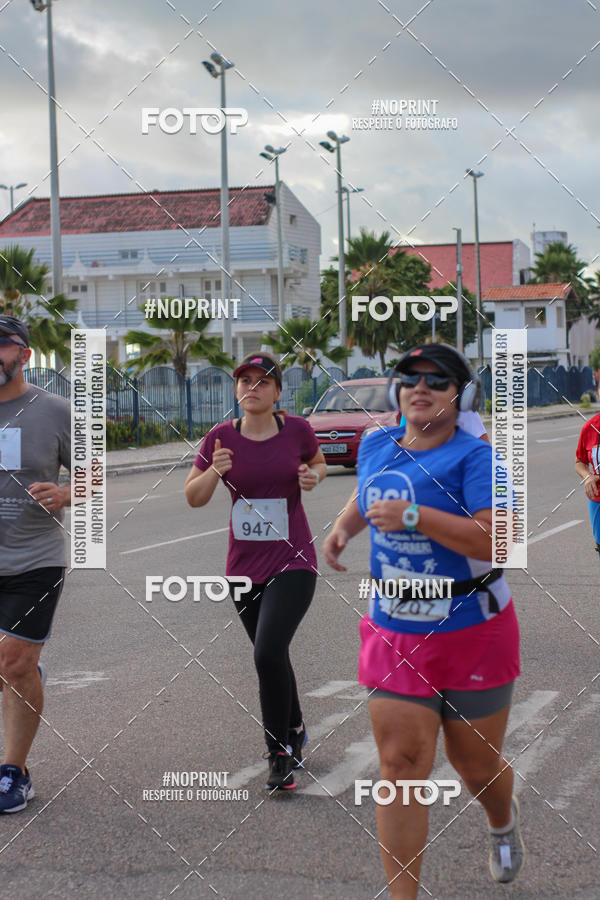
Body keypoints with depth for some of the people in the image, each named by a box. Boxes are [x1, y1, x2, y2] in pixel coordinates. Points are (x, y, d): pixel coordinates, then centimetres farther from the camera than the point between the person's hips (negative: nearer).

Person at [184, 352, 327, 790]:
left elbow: (319, 463, 15)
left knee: (269, 653, -20)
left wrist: (313, 476, -8)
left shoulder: (297, 429, -5)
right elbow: (193, 498, 2)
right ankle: (295, 730, 43)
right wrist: (215, 471, -18)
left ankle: (280, 752, -3)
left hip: (293, 562, -3)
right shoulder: (221, 437, -4)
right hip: (244, 567, 3)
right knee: (271, 658, 16)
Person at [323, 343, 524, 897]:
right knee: (400, 765, -4)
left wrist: (412, 516, -30)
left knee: (475, 764, 14)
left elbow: (497, 541, -28)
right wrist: (342, 529, 8)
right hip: (393, 634, 4)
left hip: (472, 637, -4)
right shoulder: (376, 446, 5)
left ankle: (503, 822, 50)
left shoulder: (473, 457, -15)